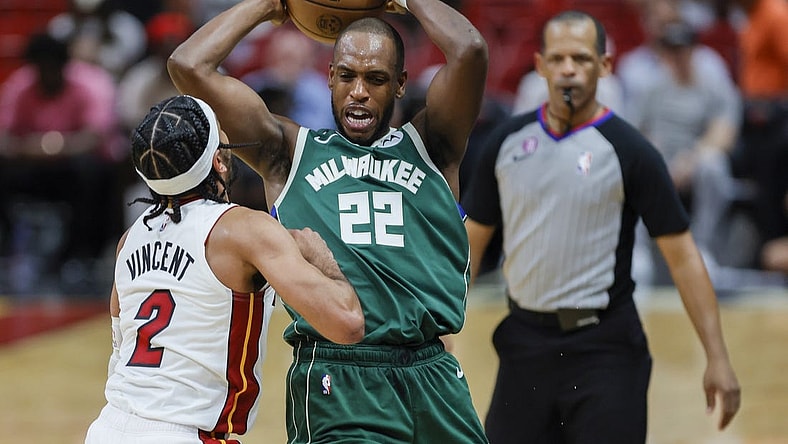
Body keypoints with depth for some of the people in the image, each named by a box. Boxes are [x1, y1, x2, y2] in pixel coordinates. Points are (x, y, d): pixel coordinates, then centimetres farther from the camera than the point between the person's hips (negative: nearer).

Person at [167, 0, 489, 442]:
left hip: (431, 378, 2)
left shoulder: (428, 146, 13)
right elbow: (190, 66, 5)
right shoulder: (290, 152, 12)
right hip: (336, 385, -2)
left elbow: (469, 50, -4)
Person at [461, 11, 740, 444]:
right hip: (525, 339, 4)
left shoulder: (628, 151, -7)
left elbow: (681, 254, -6)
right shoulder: (507, 142, 5)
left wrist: (717, 358, -11)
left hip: (604, 347, -4)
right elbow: (472, 240, 12)